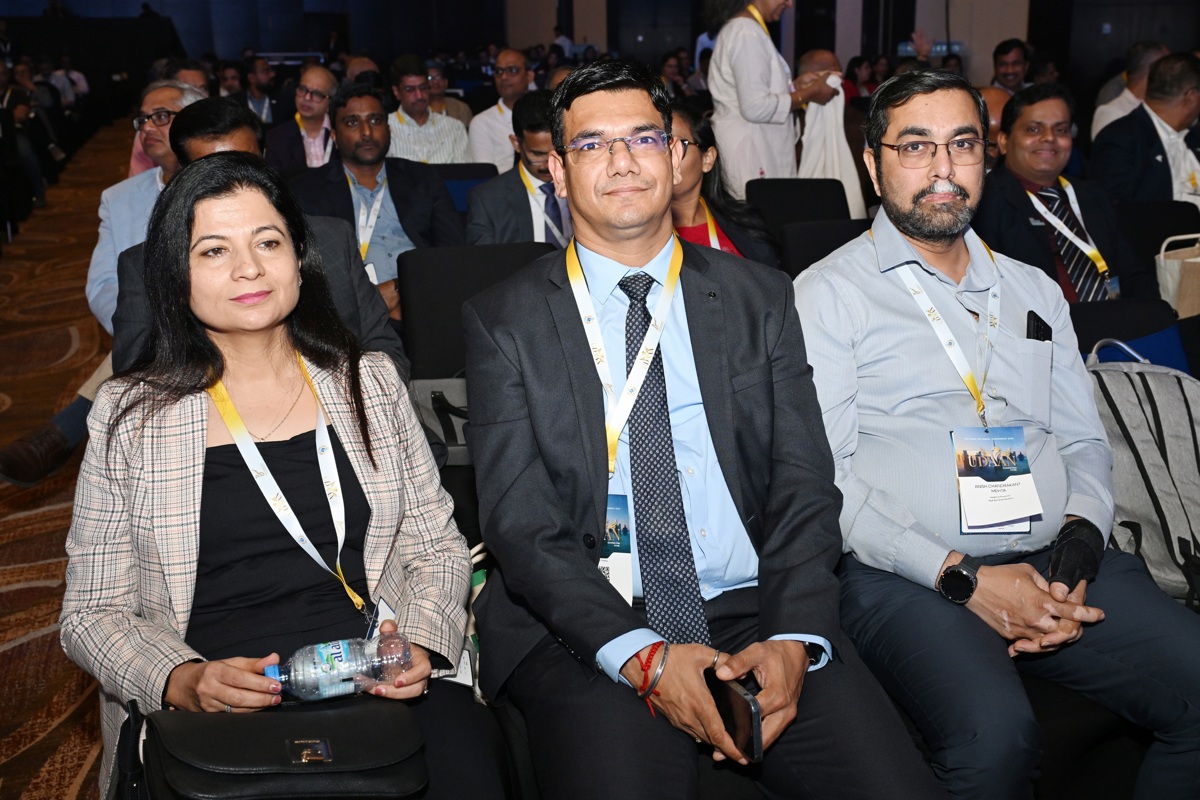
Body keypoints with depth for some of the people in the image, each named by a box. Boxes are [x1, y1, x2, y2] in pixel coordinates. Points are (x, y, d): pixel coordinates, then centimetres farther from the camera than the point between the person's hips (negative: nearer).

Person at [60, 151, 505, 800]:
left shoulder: (370, 382, 12)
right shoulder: (130, 415, 6)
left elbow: (437, 547, 13)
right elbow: (93, 610, 6)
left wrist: (421, 645, -7)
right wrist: (184, 682, -13)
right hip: (214, 715, -1)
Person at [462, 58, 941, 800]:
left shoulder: (761, 299, 12)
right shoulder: (504, 320, 5)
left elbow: (804, 489, 5)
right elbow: (520, 525, -3)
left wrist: (792, 639, -13)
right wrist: (643, 655, -17)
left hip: (755, 612, 2)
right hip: (583, 631, -2)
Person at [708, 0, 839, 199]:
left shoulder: (742, 29, 16)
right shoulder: (747, 33, -15)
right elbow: (755, 107, -20)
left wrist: (796, 85, 11)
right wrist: (809, 94, -11)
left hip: (756, 151, 10)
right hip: (750, 156, -10)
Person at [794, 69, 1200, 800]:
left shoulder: (1034, 291, 21)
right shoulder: (829, 294, 3)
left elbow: (1085, 443, 19)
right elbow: (822, 476, -6)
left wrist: (1077, 550, -3)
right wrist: (961, 576, -13)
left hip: (1057, 565, 5)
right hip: (904, 575, -5)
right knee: (994, 736, -32)